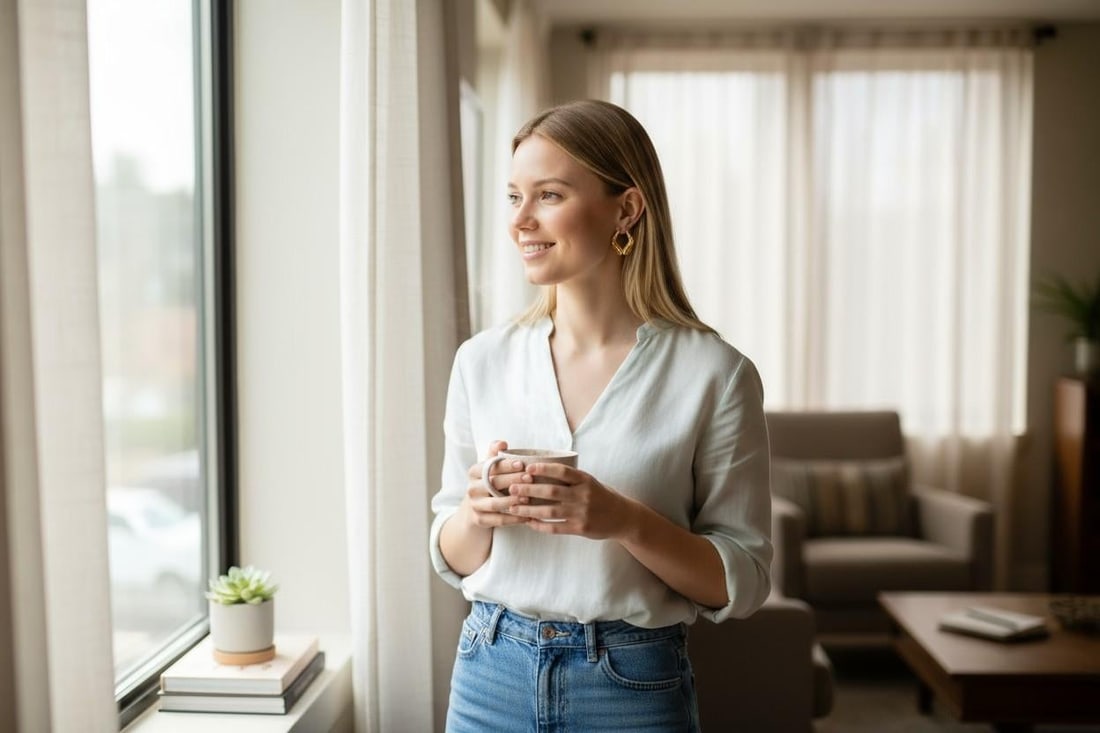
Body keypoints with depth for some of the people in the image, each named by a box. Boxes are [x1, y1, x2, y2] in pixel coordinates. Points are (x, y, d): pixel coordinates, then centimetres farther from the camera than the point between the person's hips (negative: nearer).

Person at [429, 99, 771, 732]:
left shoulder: (714, 373, -12)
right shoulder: (482, 361, -2)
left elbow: (741, 582, -8)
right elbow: (453, 560, 5)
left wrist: (627, 521, -23)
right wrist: (478, 513, -16)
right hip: (492, 675, 3)